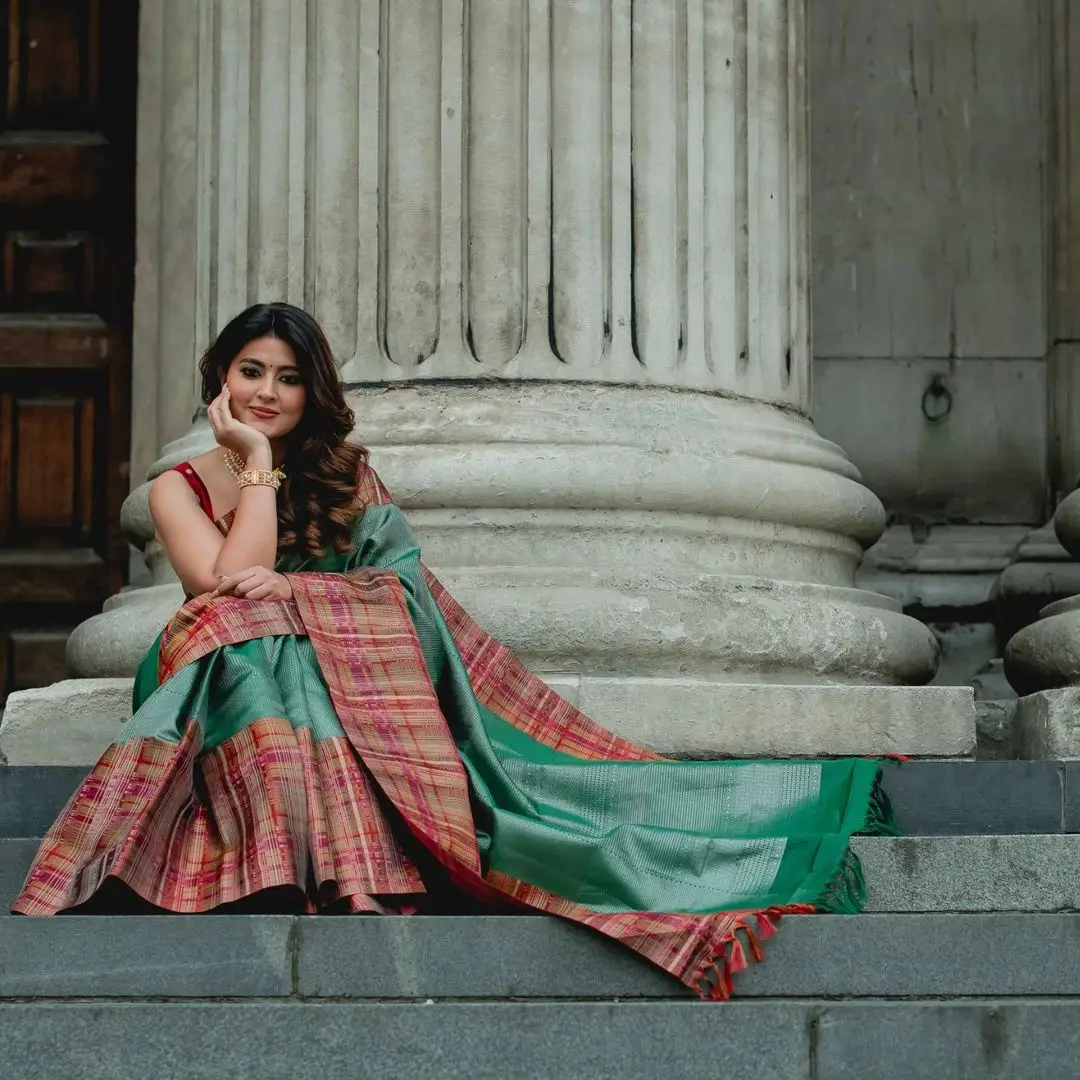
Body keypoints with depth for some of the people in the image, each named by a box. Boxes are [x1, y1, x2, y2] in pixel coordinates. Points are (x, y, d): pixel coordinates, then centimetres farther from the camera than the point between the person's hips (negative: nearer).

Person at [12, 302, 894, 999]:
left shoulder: (345, 472, 17)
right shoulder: (180, 489, 11)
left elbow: (401, 582, 4)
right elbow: (229, 588, -7)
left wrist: (291, 588, -11)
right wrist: (258, 465, -1)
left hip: (362, 686, 1)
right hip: (237, 687, -1)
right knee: (254, 645, -35)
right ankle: (337, 876, -51)